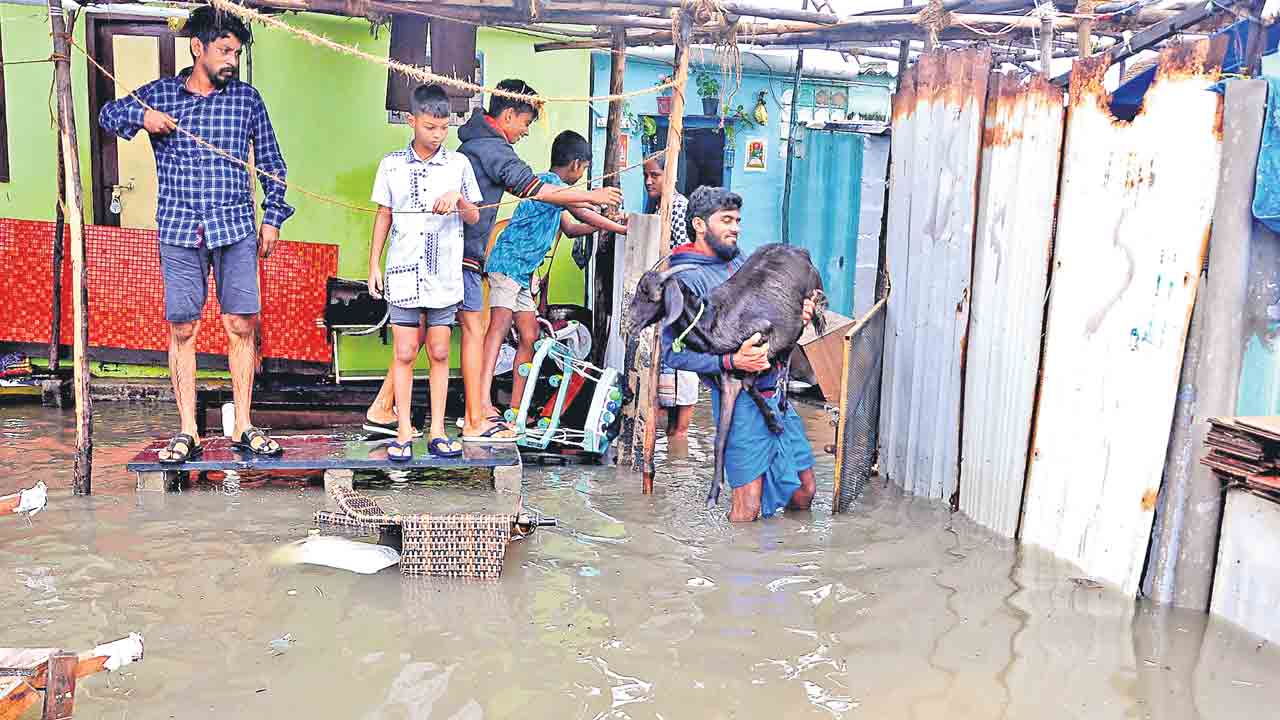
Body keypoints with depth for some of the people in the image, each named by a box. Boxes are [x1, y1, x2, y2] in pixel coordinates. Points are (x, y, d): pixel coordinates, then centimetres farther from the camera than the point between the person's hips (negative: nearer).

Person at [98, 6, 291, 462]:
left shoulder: (247, 99, 9)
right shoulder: (160, 93, 9)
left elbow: (270, 162, 13)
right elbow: (108, 114, 17)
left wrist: (273, 217, 6)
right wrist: (141, 115, -5)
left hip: (236, 229, 0)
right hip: (179, 231, 0)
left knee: (241, 326, -2)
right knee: (182, 329, 1)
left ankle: (243, 428, 8)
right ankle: (187, 433, 8)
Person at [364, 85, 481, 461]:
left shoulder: (458, 163, 4)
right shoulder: (392, 164, 4)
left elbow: (474, 218, 10)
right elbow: (384, 216, 11)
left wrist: (458, 198, -11)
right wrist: (374, 265, 8)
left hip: (445, 274, 1)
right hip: (403, 273, 0)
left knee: (439, 353, 5)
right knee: (404, 354, 0)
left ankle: (437, 432, 12)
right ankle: (403, 433, 7)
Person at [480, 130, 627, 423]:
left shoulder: (553, 186, 23)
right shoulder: (550, 181, -8)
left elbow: (570, 228, 32)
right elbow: (583, 215, -10)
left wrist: (607, 224, 27)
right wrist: (622, 228, -2)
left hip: (522, 272, 10)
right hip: (508, 263, -10)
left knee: (530, 337, 6)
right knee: (500, 325, -21)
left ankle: (516, 409, 9)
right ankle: (484, 402, -31)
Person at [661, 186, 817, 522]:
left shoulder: (739, 262, 14)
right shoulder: (687, 278, -9)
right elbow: (673, 352, -16)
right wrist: (733, 361, -26)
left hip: (775, 391, 8)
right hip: (740, 399, -7)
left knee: (804, 492, 13)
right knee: (748, 507, -6)